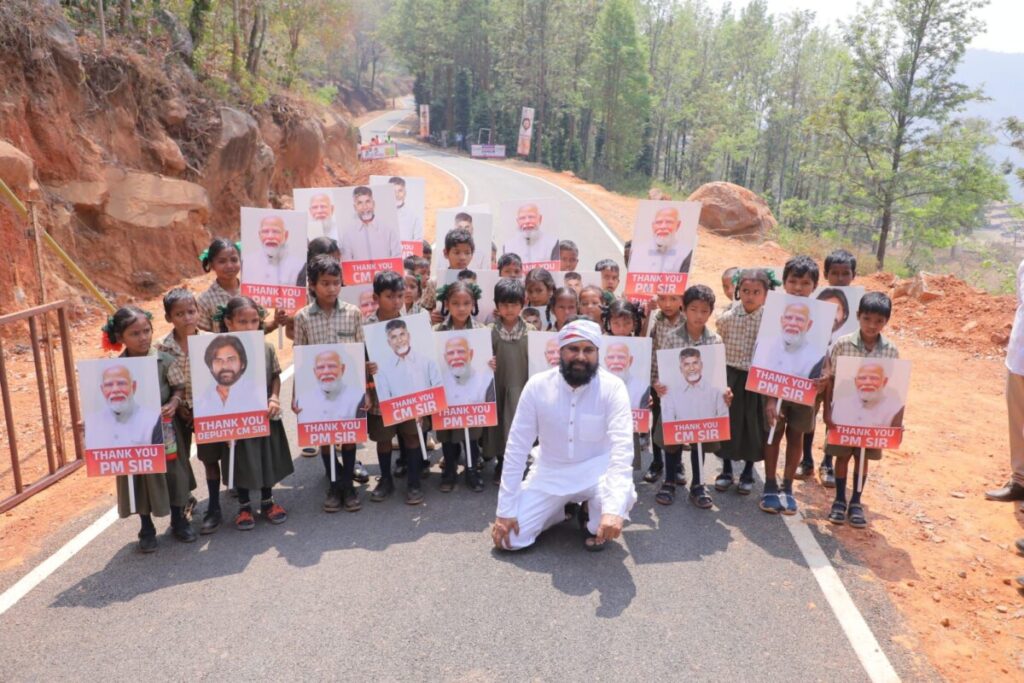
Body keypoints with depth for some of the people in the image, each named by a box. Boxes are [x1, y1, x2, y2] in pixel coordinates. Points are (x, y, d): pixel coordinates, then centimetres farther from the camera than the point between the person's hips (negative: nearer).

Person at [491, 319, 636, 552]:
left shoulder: (613, 388, -18)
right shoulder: (537, 385, -14)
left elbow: (622, 448, -28)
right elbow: (517, 448, -10)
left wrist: (614, 508, -43)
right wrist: (505, 510, -13)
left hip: (595, 470, -1)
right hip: (549, 473, 2)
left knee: (622, 496, -34)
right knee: (510, 538, -11)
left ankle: (593, 520, 4)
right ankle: (557, 508, 21)